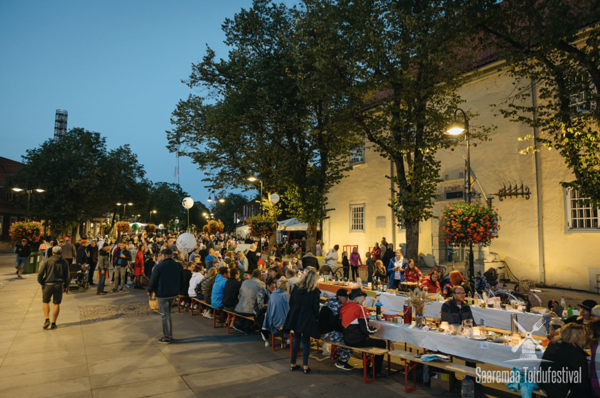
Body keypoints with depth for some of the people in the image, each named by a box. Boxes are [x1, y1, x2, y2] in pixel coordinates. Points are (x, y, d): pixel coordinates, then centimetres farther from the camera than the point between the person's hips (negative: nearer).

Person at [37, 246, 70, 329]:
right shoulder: (64, 263, 5)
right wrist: (66, 286, 15)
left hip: (48, 285, -1)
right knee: (56, 304, 7)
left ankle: (47, 320, 3)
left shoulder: (47, 261, -3)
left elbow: (40, 273, -9)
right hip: (59, 285, 1)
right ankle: (53, 323, 10)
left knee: (45, 302, 17)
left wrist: (41, 283, 6)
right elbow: (66, 276, 7)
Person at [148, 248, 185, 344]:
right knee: (168, 313, 19)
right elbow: (181, 281, 10)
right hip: (174, 293, 6)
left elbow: (153, 280, -9)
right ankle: (170, 335, 23)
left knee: (164, 315, 2)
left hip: (162, 294, -5)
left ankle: (166, 338, 6)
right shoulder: (179, 266, 1)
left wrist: (150, 291, 7)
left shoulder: (160, 266, -15)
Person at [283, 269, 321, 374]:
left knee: (296, 339, 14)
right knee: (306, 341, 6)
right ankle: (305, 366, 8)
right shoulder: (315, 291, -11)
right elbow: (315, 307, -8)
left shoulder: (297, 288, 0)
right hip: (308, 318, -4)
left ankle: (293, 363, 20)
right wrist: (316, 318, 6)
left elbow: (291, 302, 5)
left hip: (295, 317, 4)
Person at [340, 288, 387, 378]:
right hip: (357, 341, -8)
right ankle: (377, 372, 12)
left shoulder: (343, 307, 4)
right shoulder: (359, 308, -18)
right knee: (382, 343, 6)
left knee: (370, 339, 32)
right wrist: (376, 329, 1)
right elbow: (365, 330, -19)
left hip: (346, 340, 8)